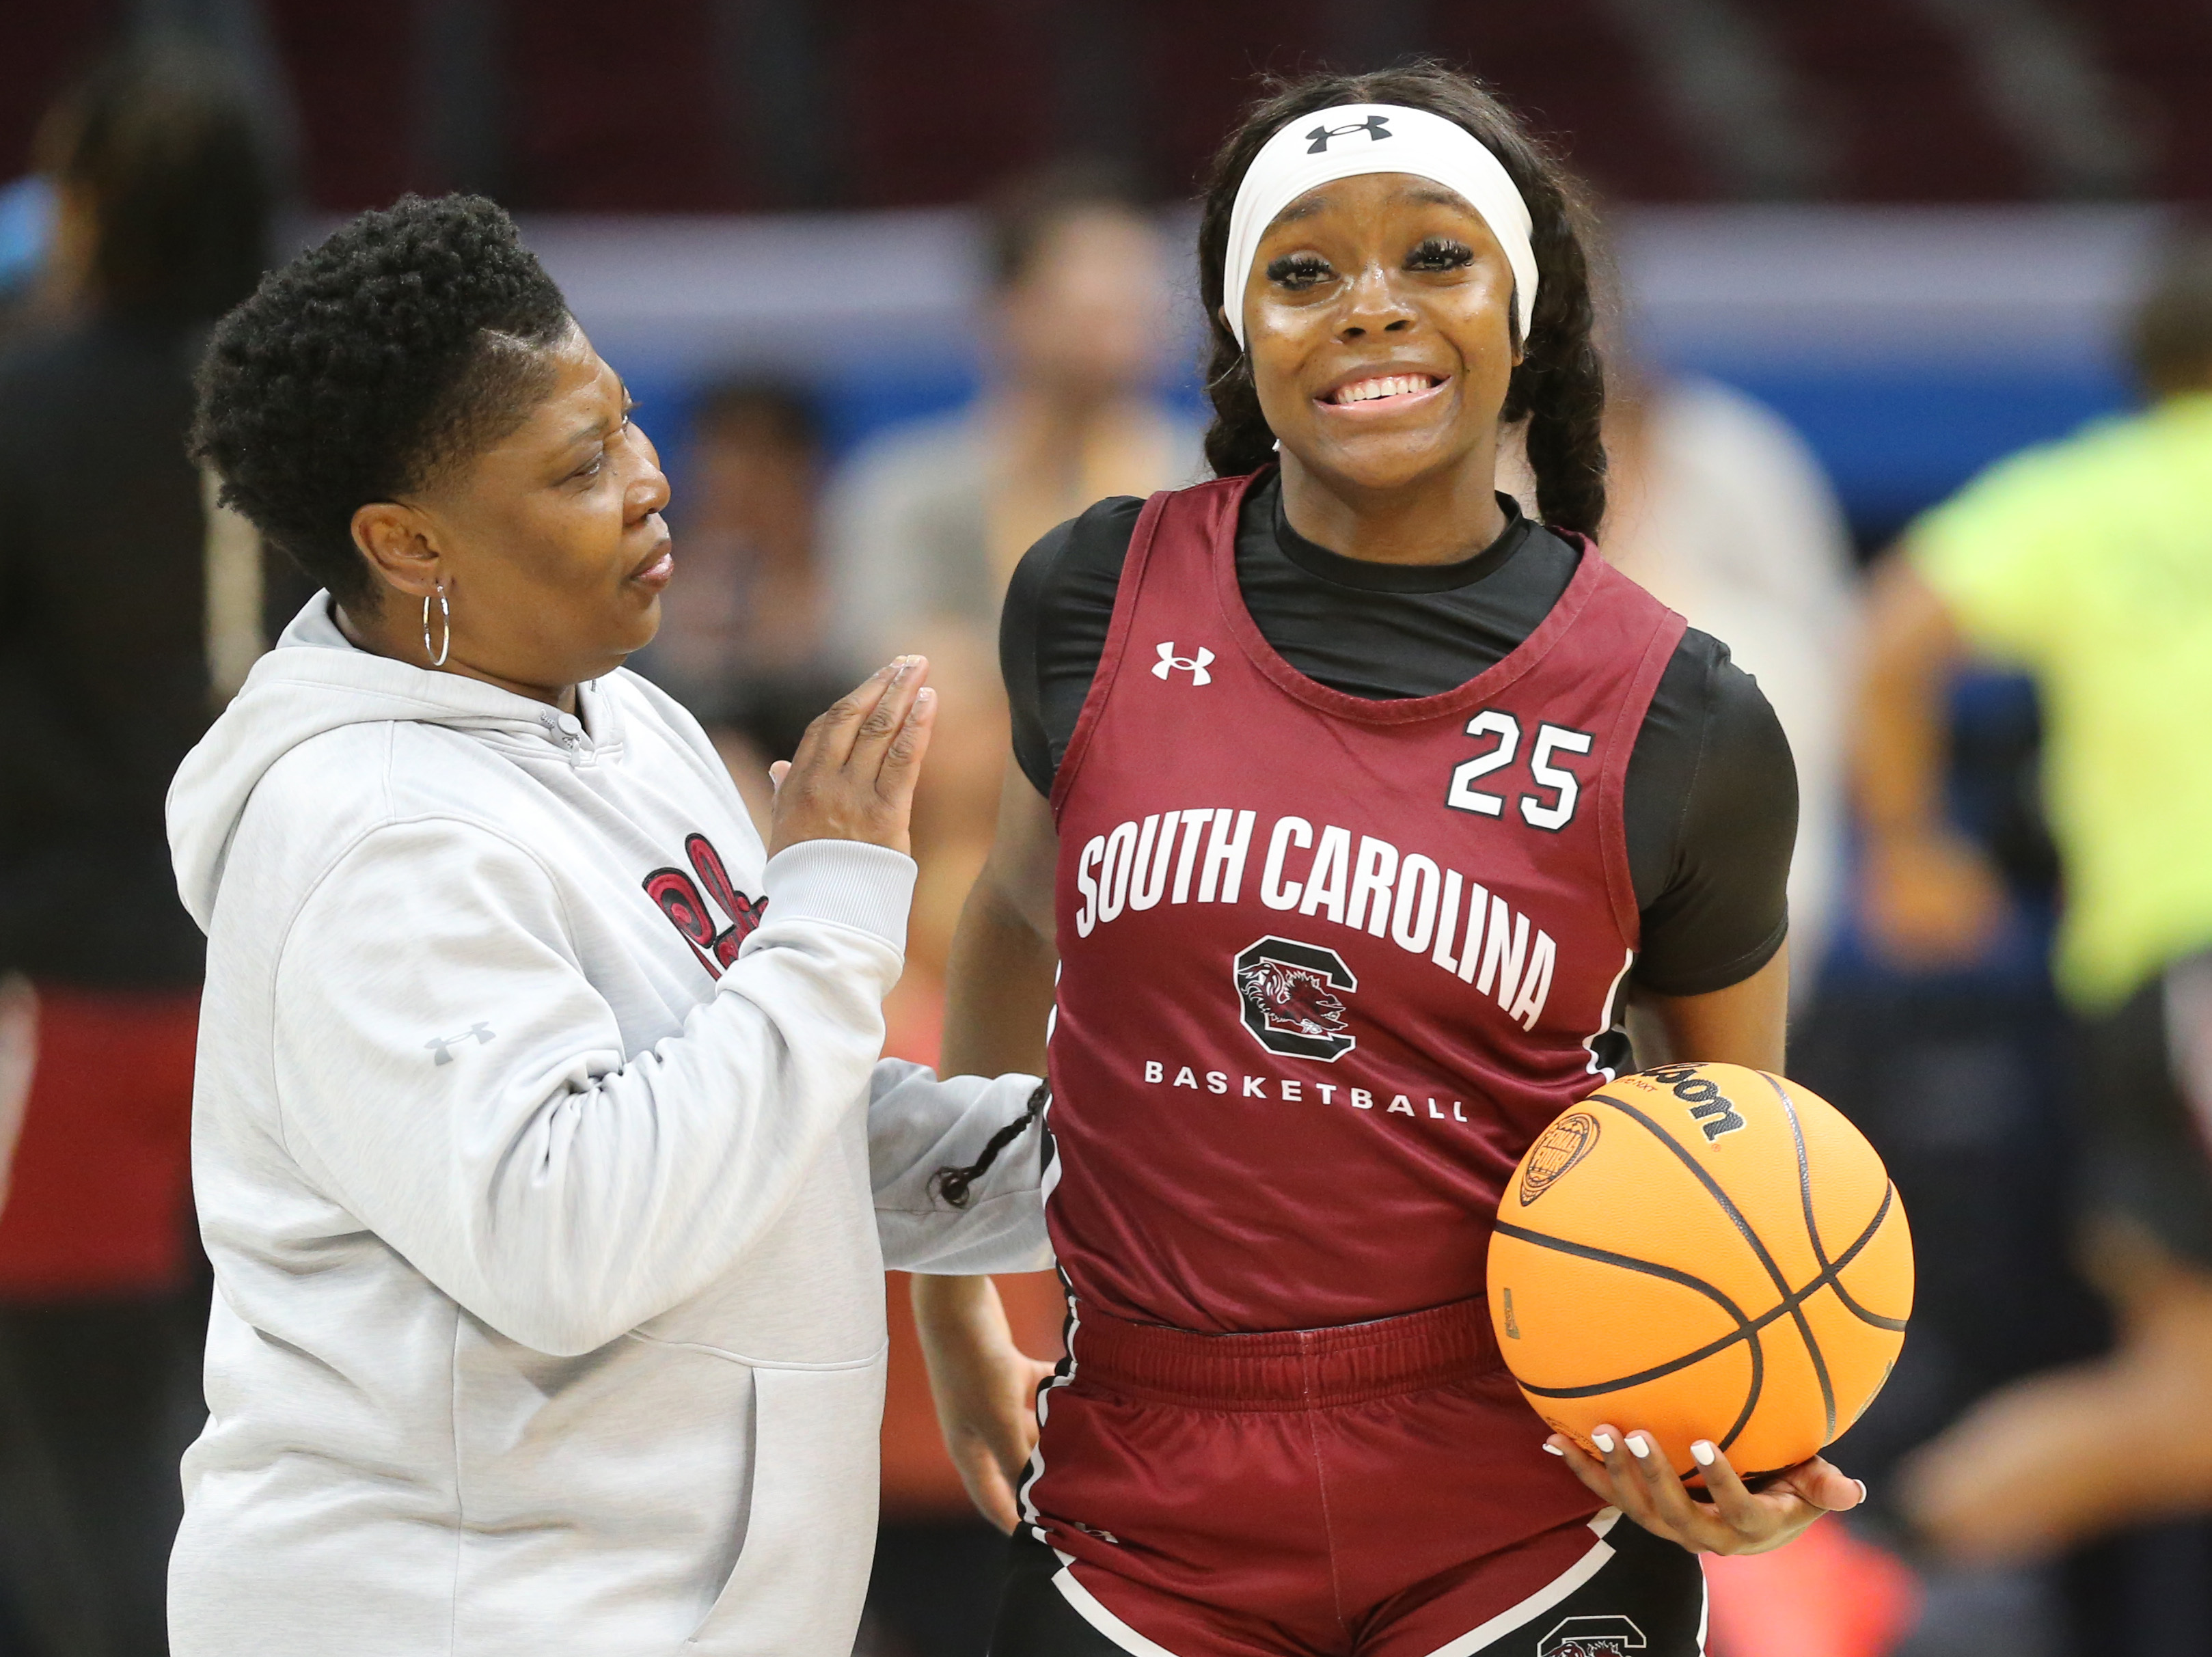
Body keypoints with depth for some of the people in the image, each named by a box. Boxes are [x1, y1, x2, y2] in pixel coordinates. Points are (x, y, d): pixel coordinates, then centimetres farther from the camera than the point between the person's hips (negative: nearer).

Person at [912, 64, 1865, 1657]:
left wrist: (1747, 1463, -10)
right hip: (1147, 1513, 2)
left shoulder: (1679, 726, -6)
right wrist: (953, 1314, 19)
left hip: (1527, 1521, -1)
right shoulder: (1100, 600, -2)